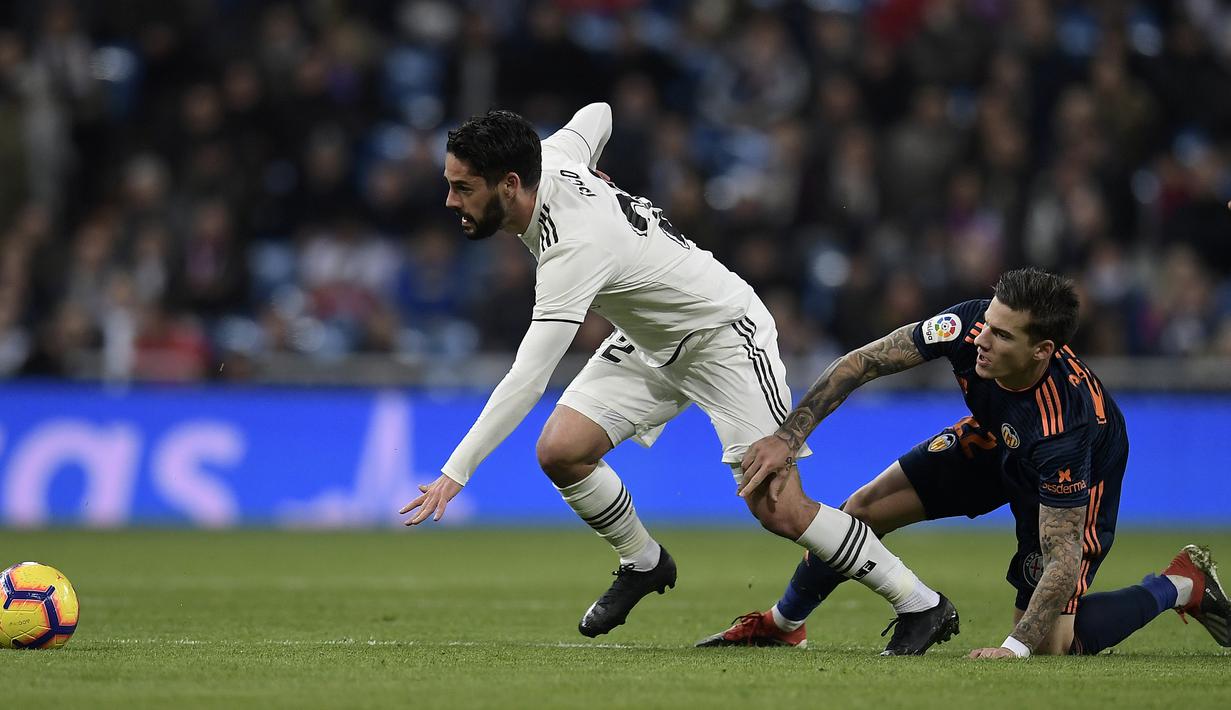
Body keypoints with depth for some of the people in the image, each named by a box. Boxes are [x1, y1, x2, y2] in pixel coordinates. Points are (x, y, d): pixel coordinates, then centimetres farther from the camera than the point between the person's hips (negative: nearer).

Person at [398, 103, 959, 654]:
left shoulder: (576, 249, -37)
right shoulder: (546, 160, -13)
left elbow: (527, 380, -42)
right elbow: (596, 115, 10)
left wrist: (455, 472, -43)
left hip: (723, 334, -9)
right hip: (648, 340, 9)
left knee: (779, 509, -15)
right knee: (559, 451, -9)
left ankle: (922, 607, -1)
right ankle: (643, 564, 15)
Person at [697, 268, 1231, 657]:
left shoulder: (1065, 423, -43)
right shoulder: (968, 326, -32)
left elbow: (1063, 556, -39)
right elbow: (861, 363, -20)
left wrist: (1016, 647, -46)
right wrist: (788, 435, -26)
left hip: (1076, 476, -5)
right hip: (995, 443, 5)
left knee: (1049, 644, -13)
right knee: (865, 509, -2)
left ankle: (1179, 585, 8)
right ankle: (781, 625, 24)